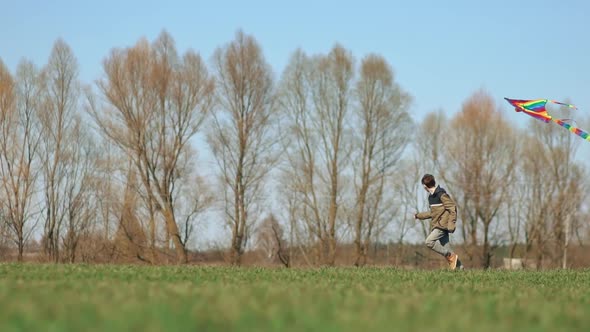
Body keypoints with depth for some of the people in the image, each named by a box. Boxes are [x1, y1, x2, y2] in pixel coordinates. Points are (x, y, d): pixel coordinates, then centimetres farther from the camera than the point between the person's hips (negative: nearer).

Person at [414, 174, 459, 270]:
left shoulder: (441, 194, -13)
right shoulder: (431, 196, 15)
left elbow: (453, 208, -15)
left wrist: (451, 225, -21)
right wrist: (419, 215, 32)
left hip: (443, 225, -9)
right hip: (437, 225, 9)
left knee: (429, 242, -20)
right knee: (446, 248, 3)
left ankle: (450, 256, -12)